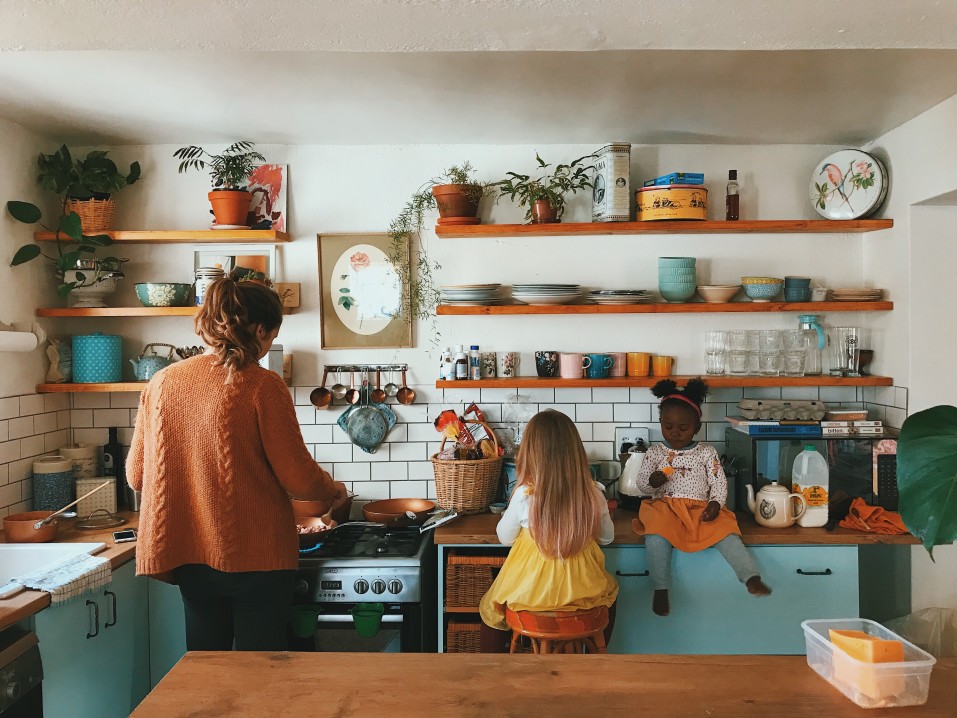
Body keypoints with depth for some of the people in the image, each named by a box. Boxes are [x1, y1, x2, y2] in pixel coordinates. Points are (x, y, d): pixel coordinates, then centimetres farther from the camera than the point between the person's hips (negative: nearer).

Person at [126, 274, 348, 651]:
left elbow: (136, 474, 9)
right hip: (256, 555, -5)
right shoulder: (262, 385, -14)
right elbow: (298, 477, -12)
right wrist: (333, 489, 9)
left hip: (189, 556, 5)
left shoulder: (162, 382, 1)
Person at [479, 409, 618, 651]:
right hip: (582, 589, 2)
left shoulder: (524, 495, -20)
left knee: (490, 605, 28)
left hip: (530, 593, -2)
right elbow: (606, 538, 5)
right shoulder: (593, 494, -13)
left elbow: (505, 537, -2)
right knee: (610, 592, 35)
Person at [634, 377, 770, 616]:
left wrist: (715, 504, -12)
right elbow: (641, 483, 7)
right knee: (656, 535, -32)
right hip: (664, 507, -1)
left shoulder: (706, 452, 11)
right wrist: (652, 481, -17)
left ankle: (751, 578, -32)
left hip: (699, 509, 1)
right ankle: (660, 589, -24)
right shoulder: (654, 452, 11)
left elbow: (719, 482, 7)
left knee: (725, 531, -27)